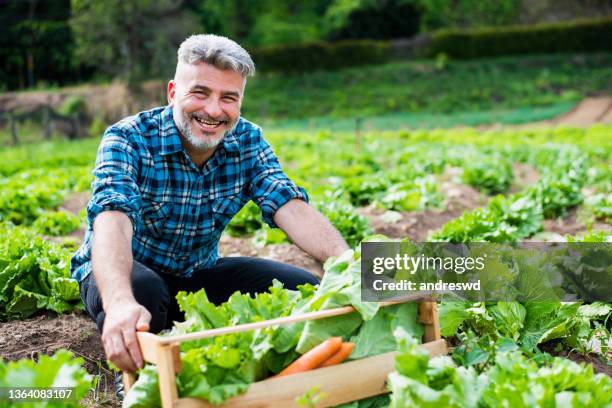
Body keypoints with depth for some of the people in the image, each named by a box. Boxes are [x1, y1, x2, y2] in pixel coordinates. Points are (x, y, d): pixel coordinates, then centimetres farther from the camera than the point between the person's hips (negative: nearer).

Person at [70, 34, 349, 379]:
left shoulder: (248, 141, -10)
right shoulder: (128, 140, -22)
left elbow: (291, 208, -23)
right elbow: (113, 221, -39)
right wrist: (120, 302, -59)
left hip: (200, 273, 4)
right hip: (123, 273, -3)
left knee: (302, 288, -14)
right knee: (143, 293, -38)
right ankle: (135, 381, -8)